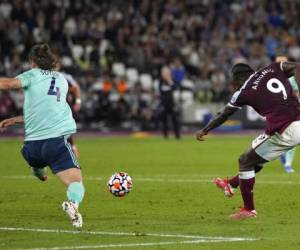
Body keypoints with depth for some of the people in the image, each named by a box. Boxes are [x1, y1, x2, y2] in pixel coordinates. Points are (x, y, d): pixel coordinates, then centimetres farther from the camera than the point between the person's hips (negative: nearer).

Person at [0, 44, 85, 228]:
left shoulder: (33, 75, 9)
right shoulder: (62, 80, 24)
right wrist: (15, 120, 31)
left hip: (32, 145, 0)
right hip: (57, 140, 0)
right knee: (76, 182, -14)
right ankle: (73, 202, -41)